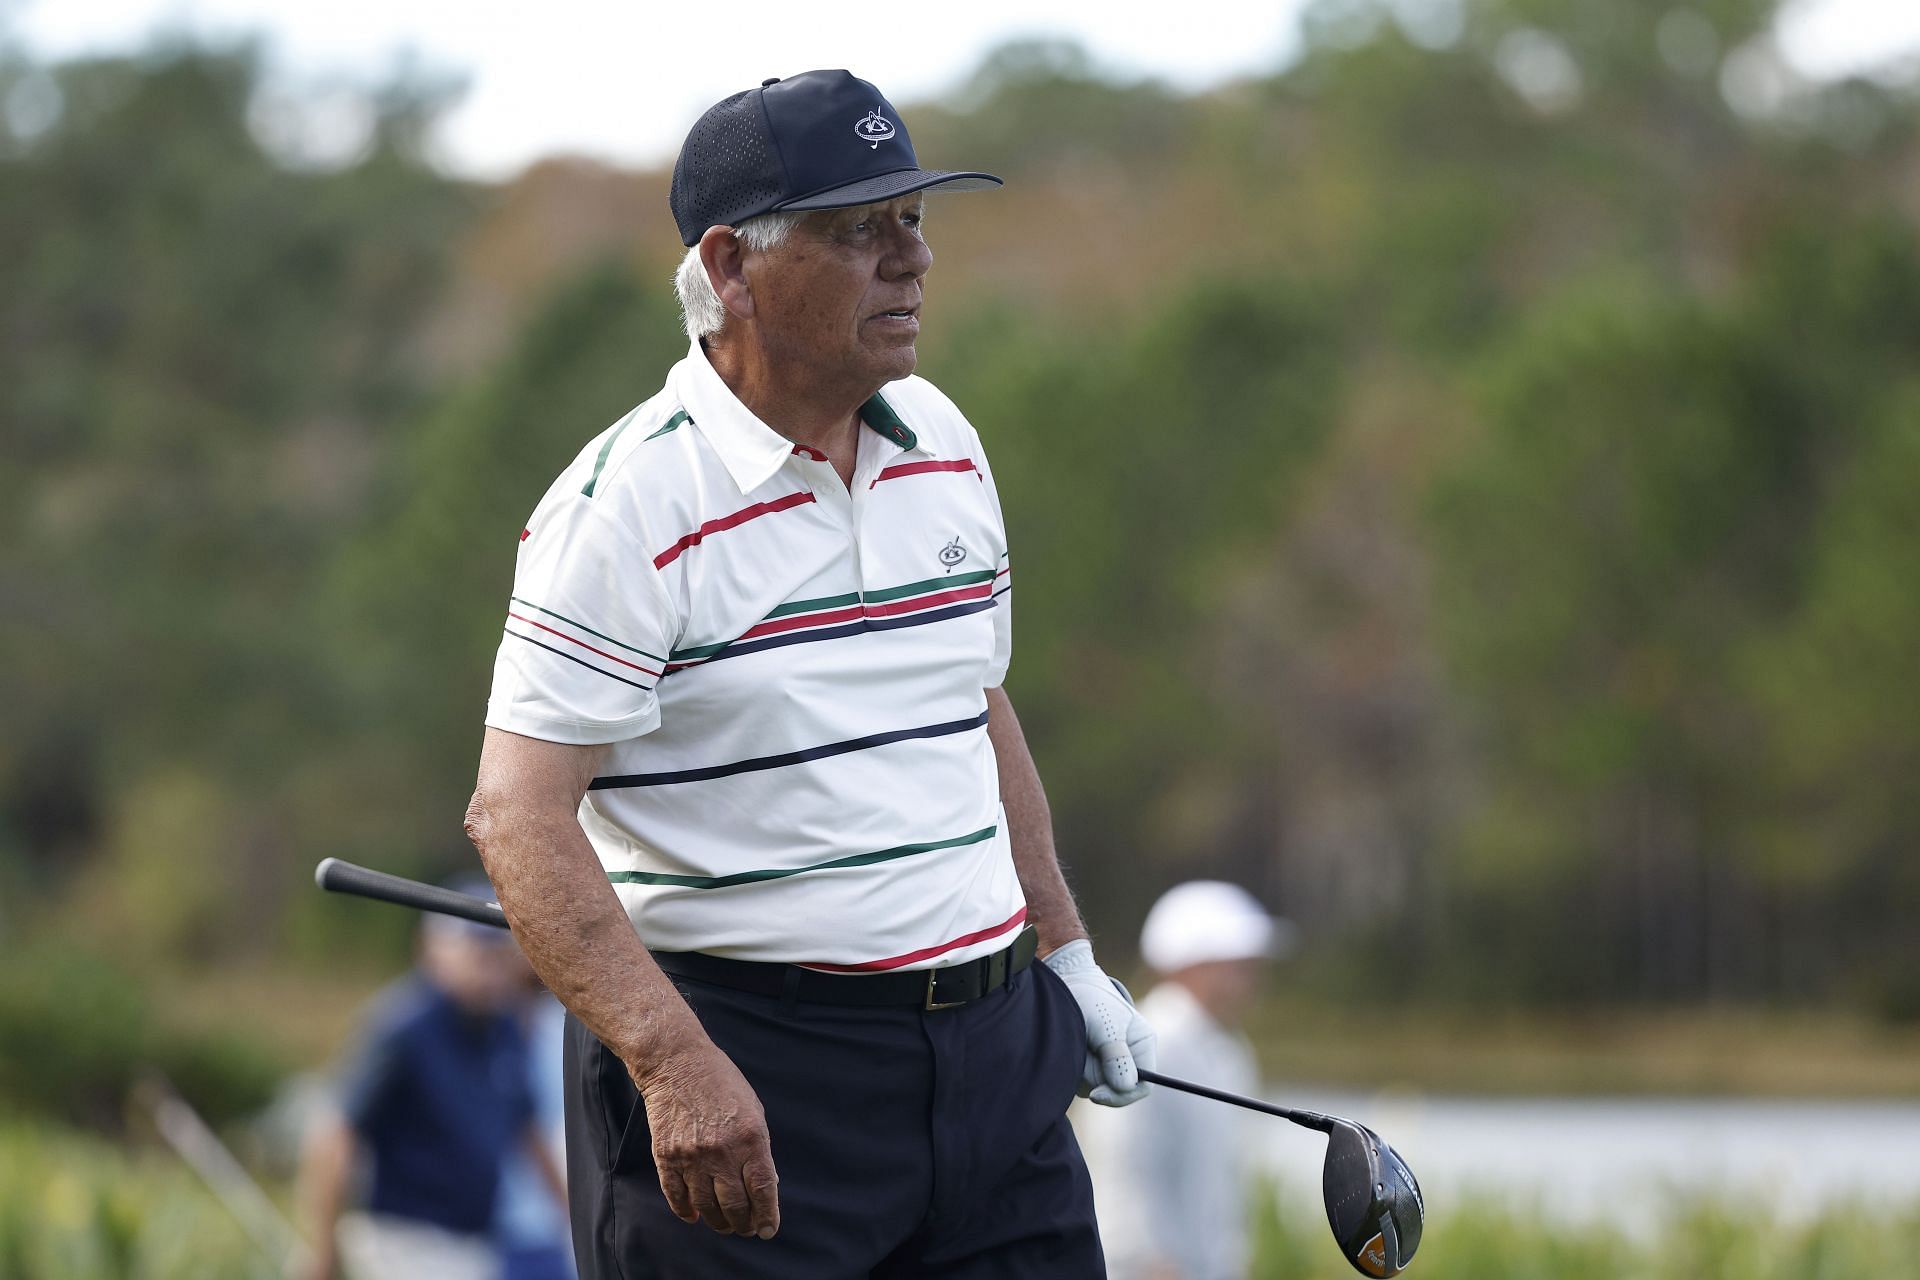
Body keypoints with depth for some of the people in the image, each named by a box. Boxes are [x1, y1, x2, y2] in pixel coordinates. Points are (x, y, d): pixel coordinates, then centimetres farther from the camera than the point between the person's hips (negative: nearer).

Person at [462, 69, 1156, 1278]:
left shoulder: (947, 445, 10)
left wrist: (1064, 951, 24)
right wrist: (673, 1061, -28)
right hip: (743, 1083, -6)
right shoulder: (630, 504, -13)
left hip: (988, 1044, 6)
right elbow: (518, 812, -19)